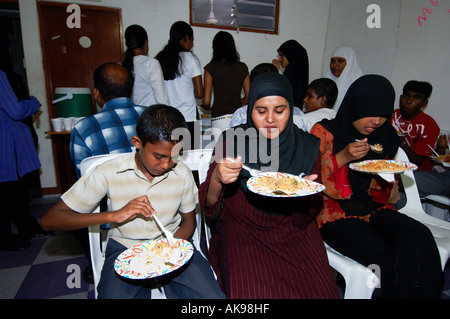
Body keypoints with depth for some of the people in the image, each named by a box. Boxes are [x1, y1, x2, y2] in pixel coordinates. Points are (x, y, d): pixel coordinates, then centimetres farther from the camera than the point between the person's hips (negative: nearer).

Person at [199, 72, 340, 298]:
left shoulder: (308, 147, -1)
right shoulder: (231, 141, -5)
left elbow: (305, 218, 2)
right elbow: (208, 207, -6)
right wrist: (217, 179, -27)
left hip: (292, 231, 2)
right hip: (241, 229, -1)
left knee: (319, 288, -18)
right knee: (252, 291, -24)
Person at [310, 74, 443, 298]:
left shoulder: (386, 137, 13)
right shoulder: (324, 132, -3)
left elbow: (387, 196, 20)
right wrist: (343, 157, -16)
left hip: (373, 210, 5)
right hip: (334, 212, -4)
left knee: (419, 237, -25)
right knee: (388, 260, -26)